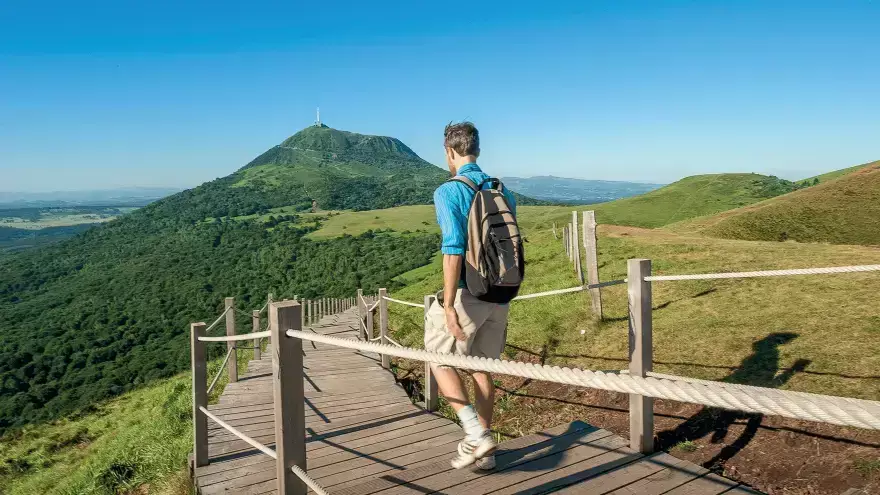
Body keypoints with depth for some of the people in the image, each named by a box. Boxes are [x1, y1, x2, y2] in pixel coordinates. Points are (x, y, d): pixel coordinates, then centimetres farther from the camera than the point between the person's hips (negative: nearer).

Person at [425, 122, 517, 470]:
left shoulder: (448, 192, -12)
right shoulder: (503, 192, 8)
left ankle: (476, 434, 0)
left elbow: (453, 250, -21)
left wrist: (449, 307, -20)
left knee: (440, 360, 12)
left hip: (467, 294, -6)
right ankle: (483, 450, 25)